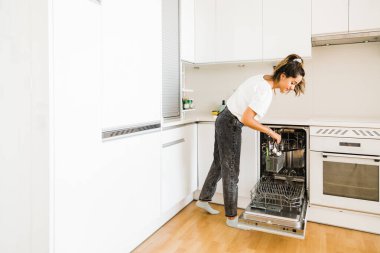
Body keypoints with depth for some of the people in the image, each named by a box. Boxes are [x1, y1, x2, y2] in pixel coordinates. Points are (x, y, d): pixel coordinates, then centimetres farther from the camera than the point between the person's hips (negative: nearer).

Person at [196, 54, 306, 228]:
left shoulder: (264, 79, 4)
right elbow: (246, 119, -27)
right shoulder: (266, 91, -24)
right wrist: (271, 132, -18)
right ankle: (231, 217, 15)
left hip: (224, 120, 10)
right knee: (231, 171, 0)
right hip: (231, 125, -10)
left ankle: (203, 200, 34)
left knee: (219, 163, 19)